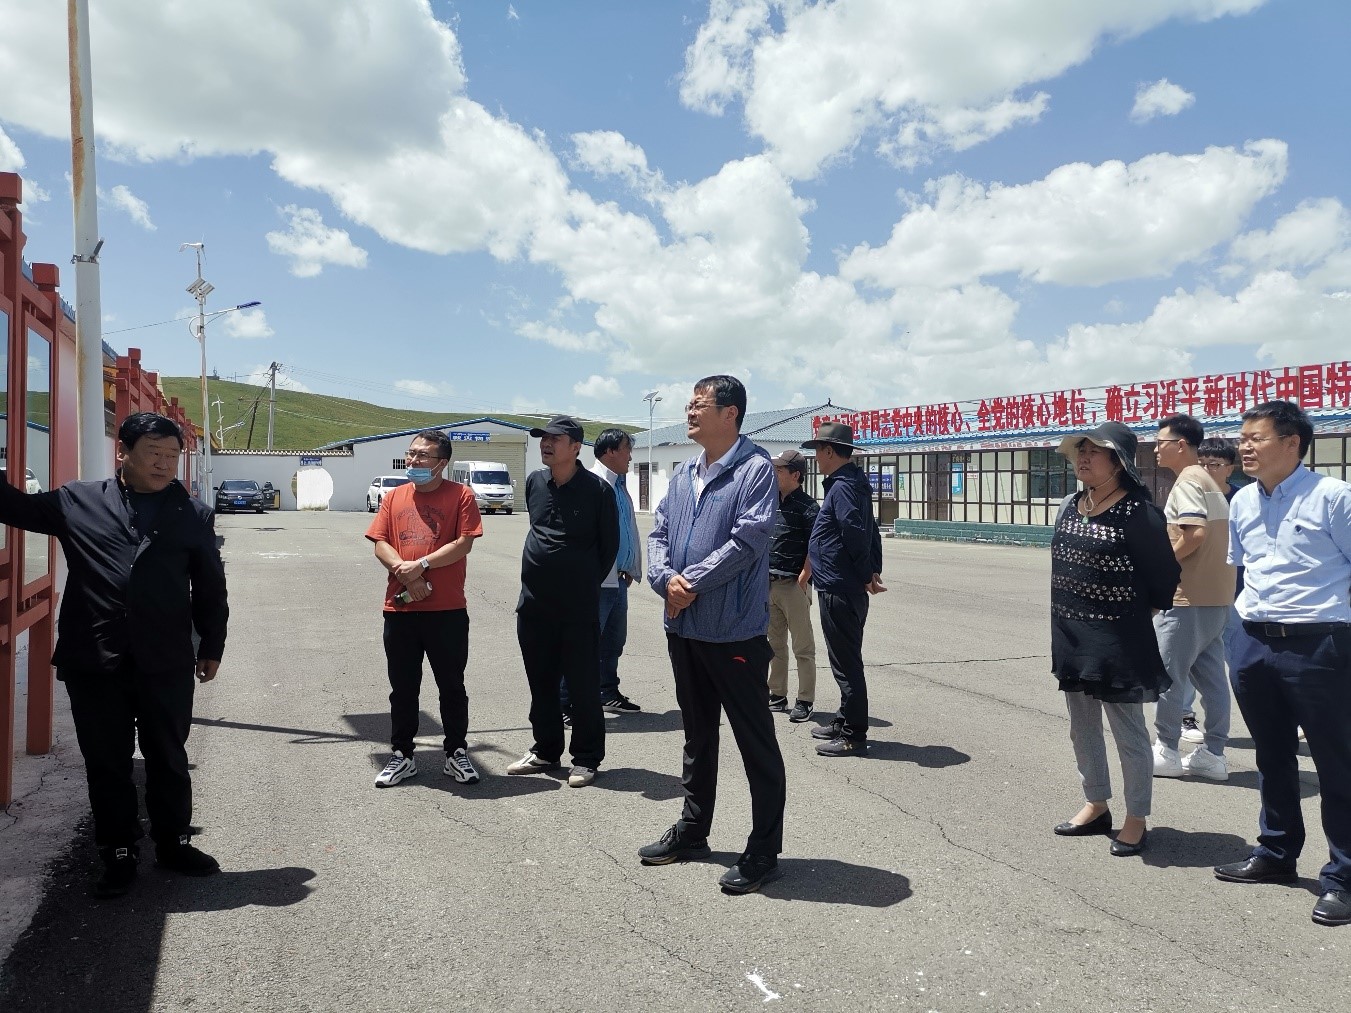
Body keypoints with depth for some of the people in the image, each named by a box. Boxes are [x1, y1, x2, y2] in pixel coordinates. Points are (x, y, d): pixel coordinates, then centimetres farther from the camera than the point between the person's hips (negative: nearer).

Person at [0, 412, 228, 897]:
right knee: (106, 764, 10)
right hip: (93, 664, 0)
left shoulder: (193, 514, 3)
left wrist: (212, 647, 9)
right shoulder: (76, 502, 3)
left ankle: (174, 843, 31)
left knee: (168, 758, 13)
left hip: (167, 665, 0)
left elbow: (210, 589, 7)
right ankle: (119, 854, 26)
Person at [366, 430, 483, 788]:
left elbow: (464, 543, -10)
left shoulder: (460, 495, -1)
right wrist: (402, 570, -12)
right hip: (399, 608, 4)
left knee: (452, 686, 7)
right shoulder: (394, 497, 11)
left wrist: (421, 564, -15)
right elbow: (380, 543, 5)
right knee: (402, 688, 12)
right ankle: (402, 755, 24)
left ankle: (457, 754, 21)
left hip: (447, 610, -3)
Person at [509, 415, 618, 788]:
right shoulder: (534, 482, 5)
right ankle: (545, 750, 29)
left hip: (579, 607, -5)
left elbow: (610, 545, -2)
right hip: (533, 603, 6)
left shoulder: (597, 489, -10)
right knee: (541, 683, 15)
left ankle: (586, 758, 15)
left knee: (583, 684, 3)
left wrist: (587, 583, 4)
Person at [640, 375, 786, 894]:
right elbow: (658, 534, 8)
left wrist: (692, 584, -17)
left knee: (756, 743, 4)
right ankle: (692, 831, 35)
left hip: (735, 633, -8)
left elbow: (749, 538, -20)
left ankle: (763, 851, 16)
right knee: (697, 735, 20)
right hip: (684, 629, 8)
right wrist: (666, 578, -11)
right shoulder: (683, 473, 13)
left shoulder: (756, 468, -10)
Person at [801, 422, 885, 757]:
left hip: (839, 591, -11)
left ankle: (854, 736, 5)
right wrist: (874, 572, 11)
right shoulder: (852, 483, 16)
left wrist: (866, 576, -15)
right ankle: (845, 721, 32)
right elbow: (871, 533, 18)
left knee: (846, 663, -3)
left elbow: (856, 534, -25)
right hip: (845, 588, 11)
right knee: (845, 660, 19)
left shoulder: (842, 487, -17)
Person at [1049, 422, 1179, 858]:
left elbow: (1165, 576, -9)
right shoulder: (1070, 505, 5)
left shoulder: (1138, 513, -16)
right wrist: (1065, 622, 15)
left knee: (1128, 732, 6)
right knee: (1082, 728, 18)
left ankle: (1136, 819, 21)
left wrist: (1135, 615, 3)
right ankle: (1096, 805, 34)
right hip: (1071, 638, 8)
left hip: (1118, 642, -8)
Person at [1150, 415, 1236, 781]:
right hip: (1216, 595, 10)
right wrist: (1170, 555, 12)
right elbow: (1211, 535, 18)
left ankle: (1166, 751, 9)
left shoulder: (1187, 481, -13)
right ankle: (1213, 753, 16)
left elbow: (1195, 533, -26)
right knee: (1211, 674, 11)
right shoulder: (1209, 481, 17)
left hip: (1187, 597, -10)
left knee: (1168, 675, 0)